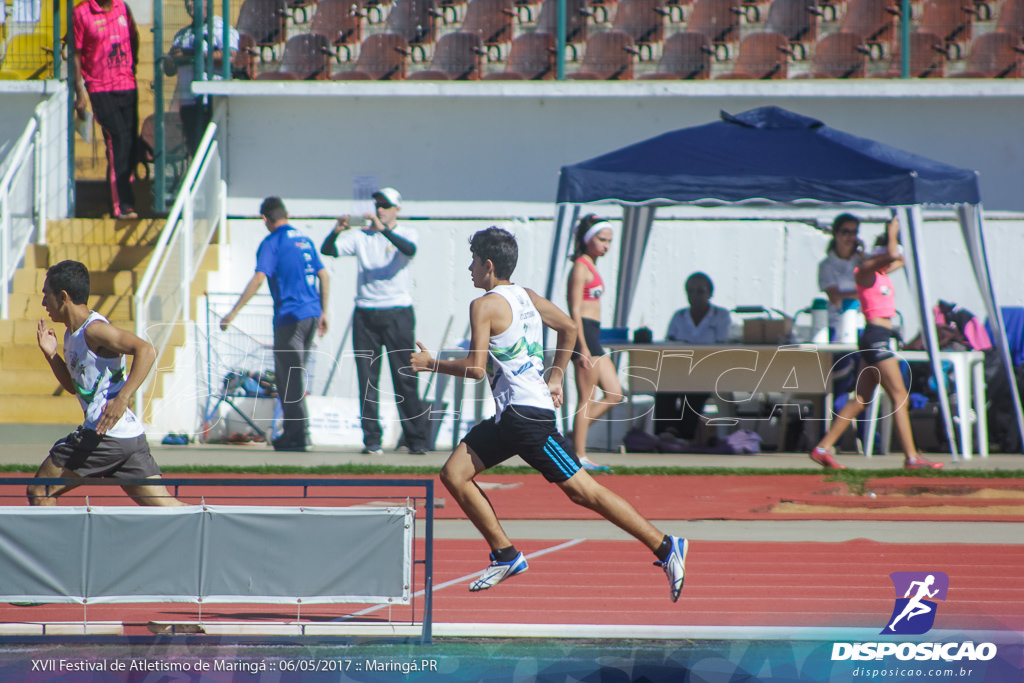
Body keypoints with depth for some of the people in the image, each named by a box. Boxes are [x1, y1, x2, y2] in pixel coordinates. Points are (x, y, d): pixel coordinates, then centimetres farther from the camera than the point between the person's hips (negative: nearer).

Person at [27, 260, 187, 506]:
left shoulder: (94, 329, -12)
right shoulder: (72, 334, 18)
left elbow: (146, 350, -23)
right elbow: (74, 386, 30)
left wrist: (122, 399, -31)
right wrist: (52, 355, 14)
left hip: (106, 436, -10)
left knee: (39, 492, 2)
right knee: (164, 505, 4)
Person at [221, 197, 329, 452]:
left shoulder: (272, 243, -8)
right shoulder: (305, 240, 15)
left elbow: (259, 278, -18)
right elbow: (324, 276, 16)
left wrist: (233, 313, -18)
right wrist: (323, 312, 22)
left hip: (290, 315, -7)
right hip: (311, 314, 7)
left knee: (290, 378, -2)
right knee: (289, 375, 16)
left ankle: (298, 435, -3)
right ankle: (292, 432, 18)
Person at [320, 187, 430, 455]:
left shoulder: (406, 234, 5)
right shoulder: (361, 236, 10)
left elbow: (409, 249, -19)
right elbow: (328, 250, 0)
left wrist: (383, 228, -30)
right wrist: (336, 232, -20)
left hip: (397, 312, -2)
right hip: (365, 312, 2)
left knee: (405, 378, -4)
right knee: (367, 379, 0)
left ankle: (417, 440, 0)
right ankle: (371, 440, 4)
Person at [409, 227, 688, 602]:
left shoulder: (484, 306, -12)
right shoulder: (526, 297, 14)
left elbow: (476, 368, -18)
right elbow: (569, 328, 23)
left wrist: (432, 364, -4)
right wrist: (555, 378, 27)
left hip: (526, 415, -9)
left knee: (583, 491, -6)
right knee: (453, 474, 7)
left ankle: (665, 547, -5)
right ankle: (506, 555, 8)